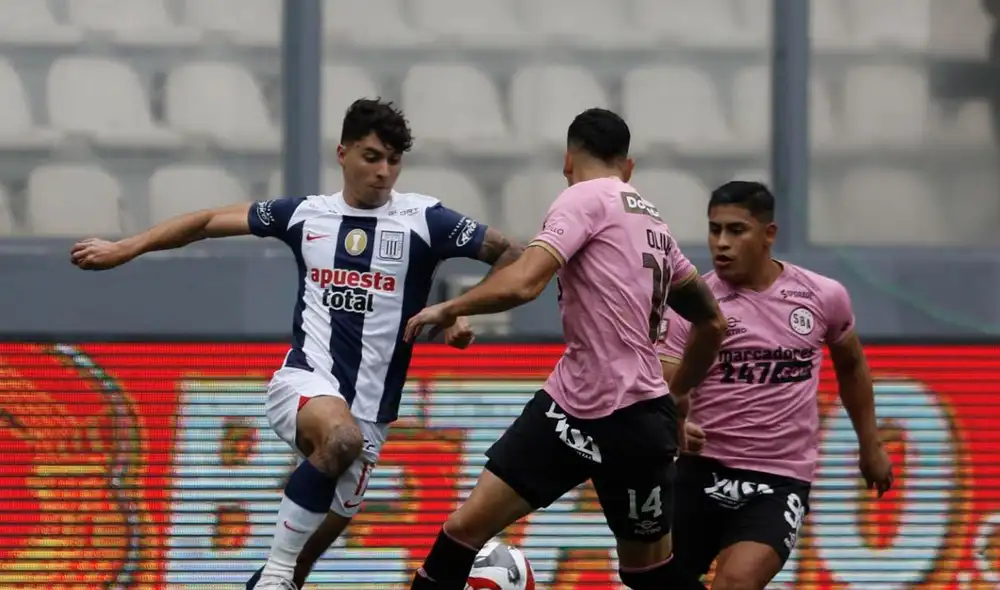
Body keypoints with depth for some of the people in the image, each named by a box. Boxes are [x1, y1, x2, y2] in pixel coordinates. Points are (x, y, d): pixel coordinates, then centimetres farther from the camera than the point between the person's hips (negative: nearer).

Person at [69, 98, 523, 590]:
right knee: (341, 437, -36)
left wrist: (467, 311, -11)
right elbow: (211, 221, 14)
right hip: (306, 381, -2)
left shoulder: (422, 219, -1)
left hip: (368, 410, 2)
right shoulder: (307, 214, 5)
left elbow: (509, 254, 0)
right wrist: (124, 249, 13)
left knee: (325, 529, 10)